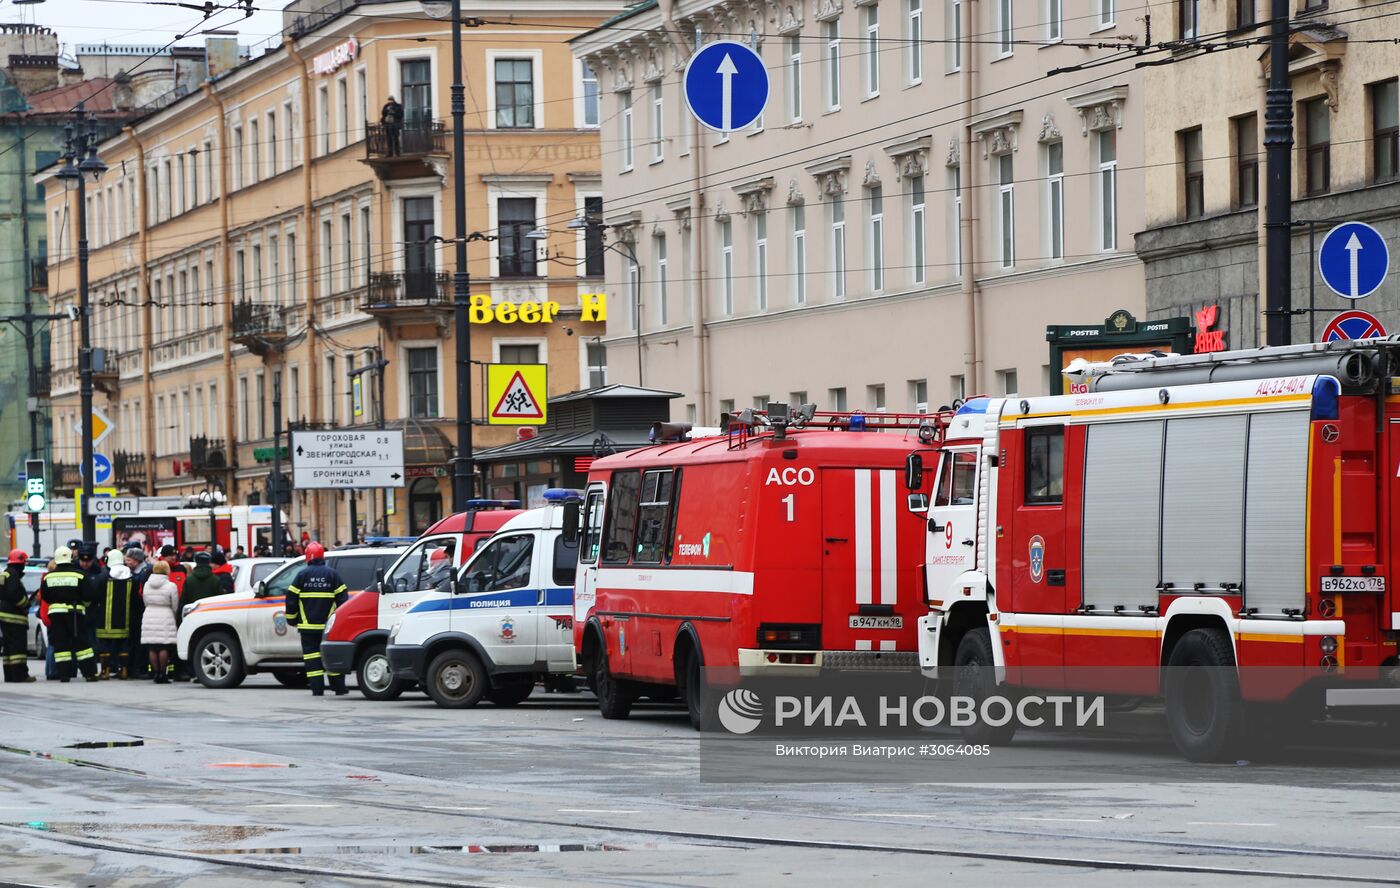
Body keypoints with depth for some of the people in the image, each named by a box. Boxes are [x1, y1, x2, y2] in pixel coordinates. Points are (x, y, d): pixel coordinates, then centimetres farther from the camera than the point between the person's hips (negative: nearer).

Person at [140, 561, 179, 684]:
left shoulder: (147, 585, 4)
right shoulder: (171, 586, -8)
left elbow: (146, 603, 11)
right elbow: (175, 606, -3)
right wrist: (174, 617, 16)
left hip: (149, 617, 4)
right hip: (165, 618, -4)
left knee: (152, 649, 5)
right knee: (164, 648, -3)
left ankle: (156, 673, 5)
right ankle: (162, 674, -5)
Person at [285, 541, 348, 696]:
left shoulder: (302, 574, 0)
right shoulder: (332, 574, 2)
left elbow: (291, 599, 0)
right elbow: (342, 598, 3)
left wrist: (292, 620, 11)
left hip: (308, 626, -1)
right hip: (329, 625, 1)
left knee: (312, 654, 0)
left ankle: (317, 689, -5)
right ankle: (339, 688, 8)